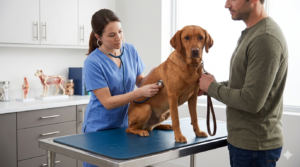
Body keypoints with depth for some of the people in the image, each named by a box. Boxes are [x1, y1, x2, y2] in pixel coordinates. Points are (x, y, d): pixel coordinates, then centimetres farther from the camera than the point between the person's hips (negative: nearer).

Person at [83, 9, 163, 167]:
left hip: (125, 124, 4)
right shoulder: (93, 62, -19)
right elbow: (107, 102, -20)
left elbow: (140, 81, 6)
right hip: (99, 128, -4)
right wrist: (140, 92, -28)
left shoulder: (130, 50, -4)